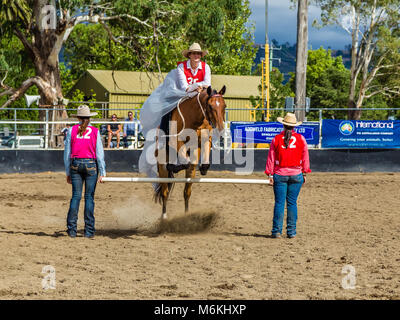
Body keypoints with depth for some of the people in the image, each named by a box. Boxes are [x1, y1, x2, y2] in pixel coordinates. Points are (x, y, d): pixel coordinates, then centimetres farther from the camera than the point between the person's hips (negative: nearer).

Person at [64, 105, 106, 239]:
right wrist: (102, 172, 4)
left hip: (75, 164, 1)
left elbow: (67, 153, 5)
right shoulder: (95, 131, 0)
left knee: (76, 196, 5)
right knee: (89, 197, 3)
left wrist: (68, 172, 12)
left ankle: (72, 229, 0)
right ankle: (89, 230, 2)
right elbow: (100, 153, -1)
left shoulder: (72, 131, 2)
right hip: (91, 165, -1)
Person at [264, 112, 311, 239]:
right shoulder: (301, 139, 0)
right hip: (296, 174, 1)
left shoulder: (276, 139, -3)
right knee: (292, 203, 6)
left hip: (280, 175, -1)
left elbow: (271, 158, -1)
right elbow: (305, 158, 5)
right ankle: (291, 231, 7)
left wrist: (270, 174, 4)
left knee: (279, 203, 2)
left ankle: (277, 231, -1)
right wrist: (304, 173, 12)